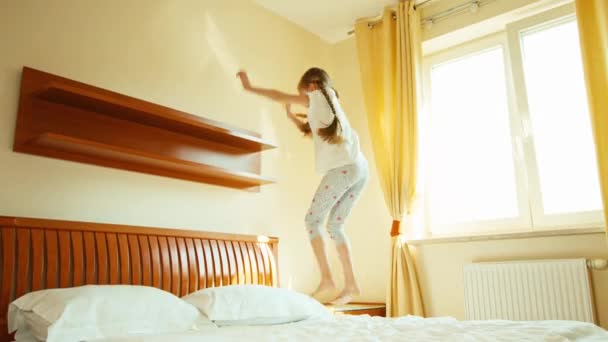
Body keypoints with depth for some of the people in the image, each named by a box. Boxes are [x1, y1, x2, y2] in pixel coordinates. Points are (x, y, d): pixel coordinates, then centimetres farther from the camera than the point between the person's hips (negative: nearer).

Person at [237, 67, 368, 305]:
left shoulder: (320, 96, 6)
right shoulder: (329, 104, 29)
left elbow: (282, 97, 7)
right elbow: (308, 130, 38)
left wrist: (250, 87, 14)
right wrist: (289, 114, 34)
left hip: (344, 168, -9)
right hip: (359, 169, 9)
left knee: (312, 220, -1)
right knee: (335, 226, 11)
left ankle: (326, 279, -6)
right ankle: (351, 285, 9)